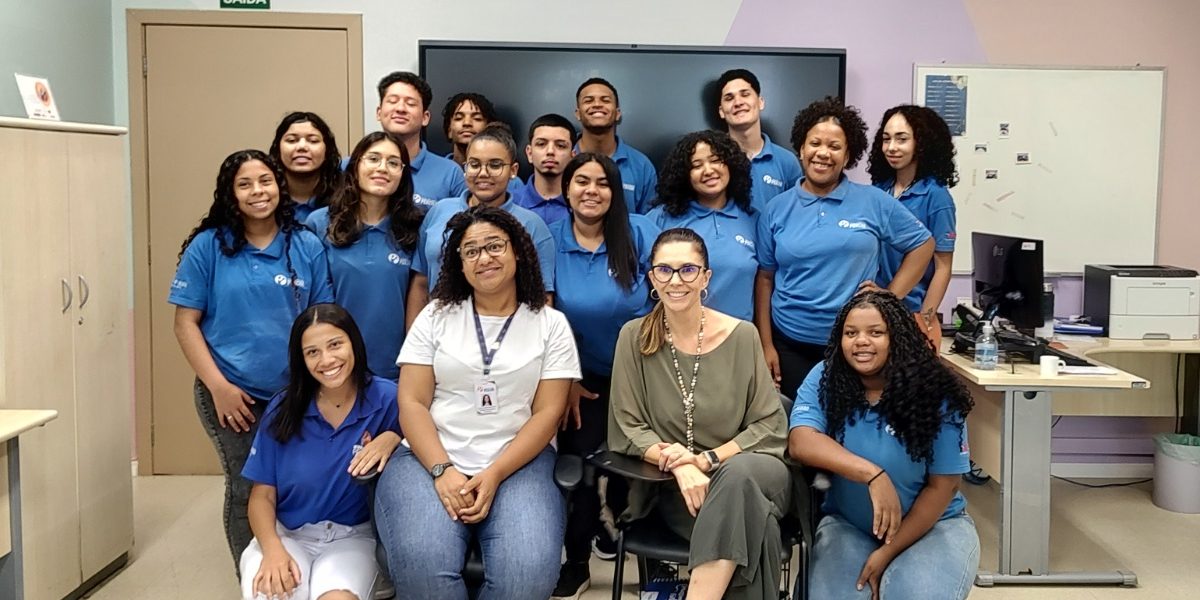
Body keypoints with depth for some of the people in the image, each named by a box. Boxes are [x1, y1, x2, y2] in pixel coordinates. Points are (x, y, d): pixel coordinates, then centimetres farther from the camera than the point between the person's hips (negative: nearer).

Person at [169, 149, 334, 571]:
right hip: (231, 394, -1)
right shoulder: (207, 246, -3)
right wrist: (218, 386, -11)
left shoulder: (307, 246, 1)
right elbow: (186, 322, -4)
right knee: (247, 491, 7)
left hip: (295, 394, 2)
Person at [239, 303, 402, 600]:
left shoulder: (386, 399, -6)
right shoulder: (283, 408, -1)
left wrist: (392, 437, -18)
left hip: (352, 537, -1)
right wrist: (272, 549, -18)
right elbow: (262, 494, 0)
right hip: (287, 534, 1)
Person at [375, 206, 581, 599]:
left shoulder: (551, 324, 7)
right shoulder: (436, 316, 9)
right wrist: (442, 471, -13)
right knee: (422, 563, -29)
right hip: (431, 457, 0)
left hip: (518, 462, 0)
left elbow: (548, 412, 0)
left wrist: (494, 474, -13)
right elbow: (412, 404, 3)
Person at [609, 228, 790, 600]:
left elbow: (770, 427, -2)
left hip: (754, 473, 1)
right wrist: (681, 467, -21)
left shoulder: (742, 336, -3)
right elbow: (629, 429, -2)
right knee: (749, 520, -34)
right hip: (673, 485, -1)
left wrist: (707, 460, -17)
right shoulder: (635, 338, 0)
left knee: (736, 474, -37)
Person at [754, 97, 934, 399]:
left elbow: (922, 245, 8)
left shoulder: (874, 202, -1)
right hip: (790, 346, 1)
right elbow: (765, 278, 5)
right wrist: (766, 344, 2)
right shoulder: (776, 209, 3)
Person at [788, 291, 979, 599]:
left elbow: (942, 487, -8)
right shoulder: (823, 380, -8)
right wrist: (872, 474, -37)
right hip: (847, 525, 1)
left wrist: (888, 552, -14)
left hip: (933, 524, -1)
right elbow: (800, 441, -25)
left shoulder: (935, 395, -12)